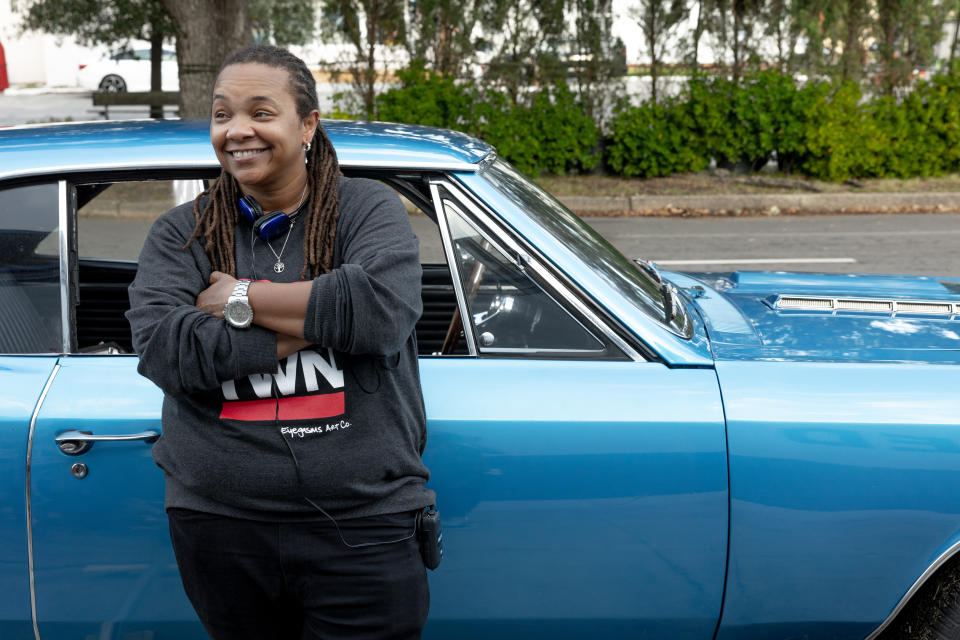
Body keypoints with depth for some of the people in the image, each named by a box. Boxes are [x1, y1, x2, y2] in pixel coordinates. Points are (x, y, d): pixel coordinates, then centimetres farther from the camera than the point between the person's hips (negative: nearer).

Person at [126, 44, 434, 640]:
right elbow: (164, 349, -11)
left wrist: (241, 298, -10)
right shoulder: (182, 233, 6)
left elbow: (383, 306, -20)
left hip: (363, 528, -2)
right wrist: (319, 321, -14)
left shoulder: (369, 208, 1)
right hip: (219, 527, 2)